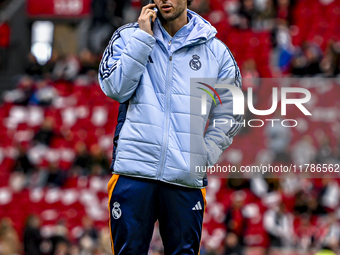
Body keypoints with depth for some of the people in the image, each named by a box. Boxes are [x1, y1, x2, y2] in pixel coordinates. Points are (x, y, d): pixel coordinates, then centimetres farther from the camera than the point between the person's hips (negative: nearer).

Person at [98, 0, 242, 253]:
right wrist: (143, 37, -5)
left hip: (186, 177, 1)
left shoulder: (215, 51, 10)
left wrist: (205, 155, 3)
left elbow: (229, 117, 16)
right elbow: (115, 88, -5)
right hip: (134, 171, -1)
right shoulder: (128, 37, 10)